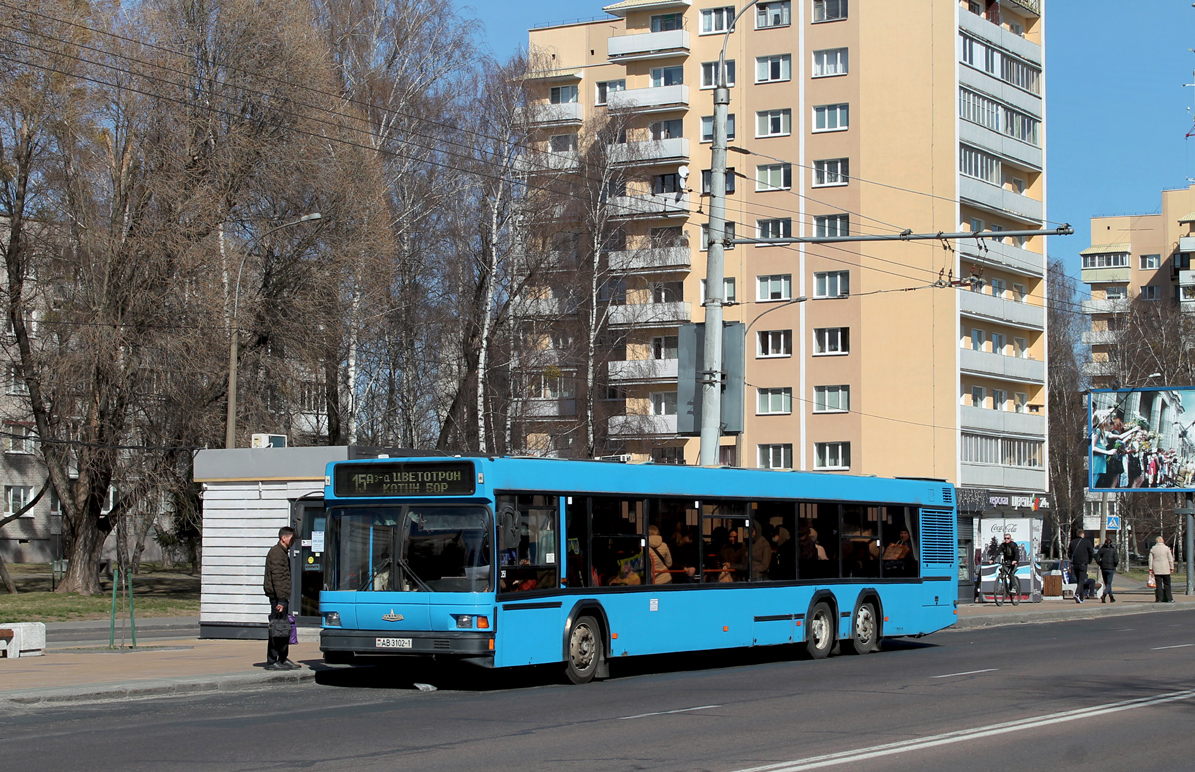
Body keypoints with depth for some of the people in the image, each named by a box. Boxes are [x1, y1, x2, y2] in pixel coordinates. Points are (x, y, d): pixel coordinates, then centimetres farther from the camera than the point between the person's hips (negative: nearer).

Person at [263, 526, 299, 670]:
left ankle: (283, 659, 18)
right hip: (278, 596, -10)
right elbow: (277, 577, -19)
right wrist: (281, 600, -23)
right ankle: (271, 661, -6)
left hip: (283, 596, 10)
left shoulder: (284, 553, 21)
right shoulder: (276, 553, -12)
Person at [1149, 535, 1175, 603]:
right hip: (1165, 569, -2)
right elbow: (1170, 559, -2)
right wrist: (1172, 568, 5)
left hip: (1156, 569, 2)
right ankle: (1169, 599, 3)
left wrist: (1150, 569, 7)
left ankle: (1159, 599, -1)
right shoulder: (1166, 548, -3)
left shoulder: (1153, 549, 4)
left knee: (1158, 584, 2)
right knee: (1167, 584, 4)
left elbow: (1150, 560, 4)